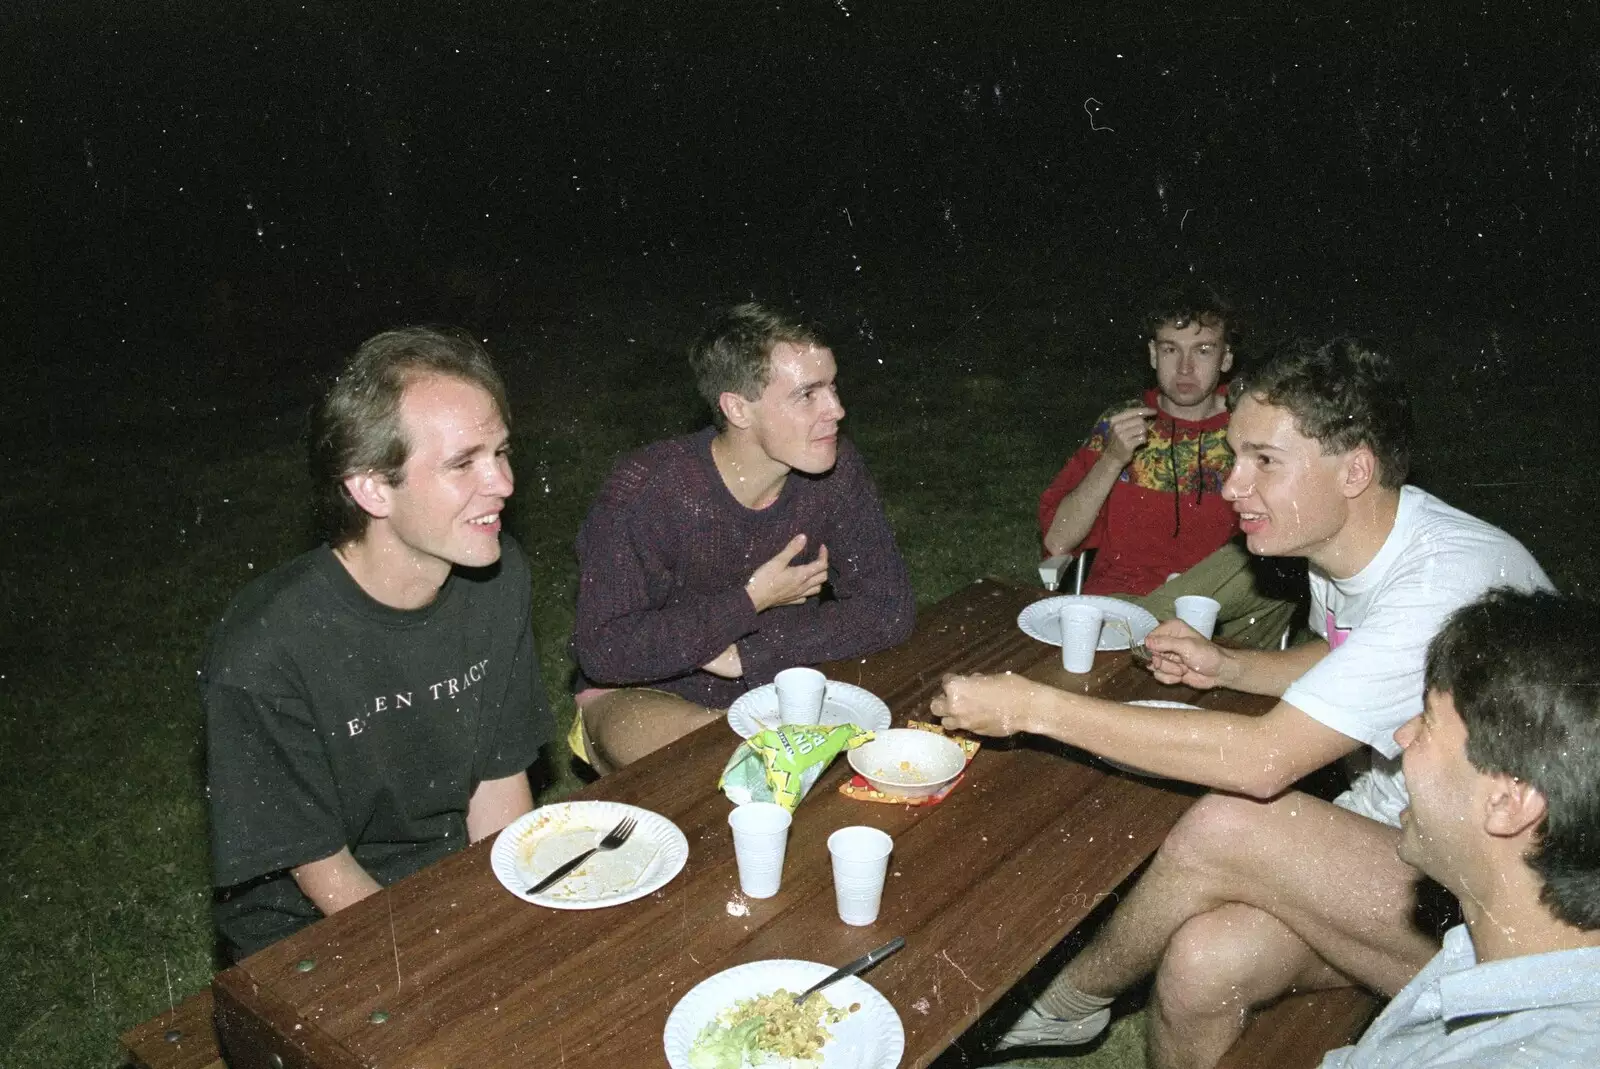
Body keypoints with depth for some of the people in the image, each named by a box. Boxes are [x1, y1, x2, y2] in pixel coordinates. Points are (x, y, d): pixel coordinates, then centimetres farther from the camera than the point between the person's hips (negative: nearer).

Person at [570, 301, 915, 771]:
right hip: (640, 696, -5)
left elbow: (889, 608, -13)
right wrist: (751, 600, -24)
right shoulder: (643, 490, -24)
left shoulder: (835, 471, -12)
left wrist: (749, 653, -22)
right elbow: (603, 652, -25)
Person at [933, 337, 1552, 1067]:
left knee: (1223, 829, -27)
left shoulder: (1446, 581, -28)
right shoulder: (1341, 541, 1)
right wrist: (1224, 666, 3)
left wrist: (1035, 707, -31)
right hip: (1391, 844, 7)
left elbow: (1265, 759, -35)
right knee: (1201, 964, -21)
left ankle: (1068, 1000, 0)